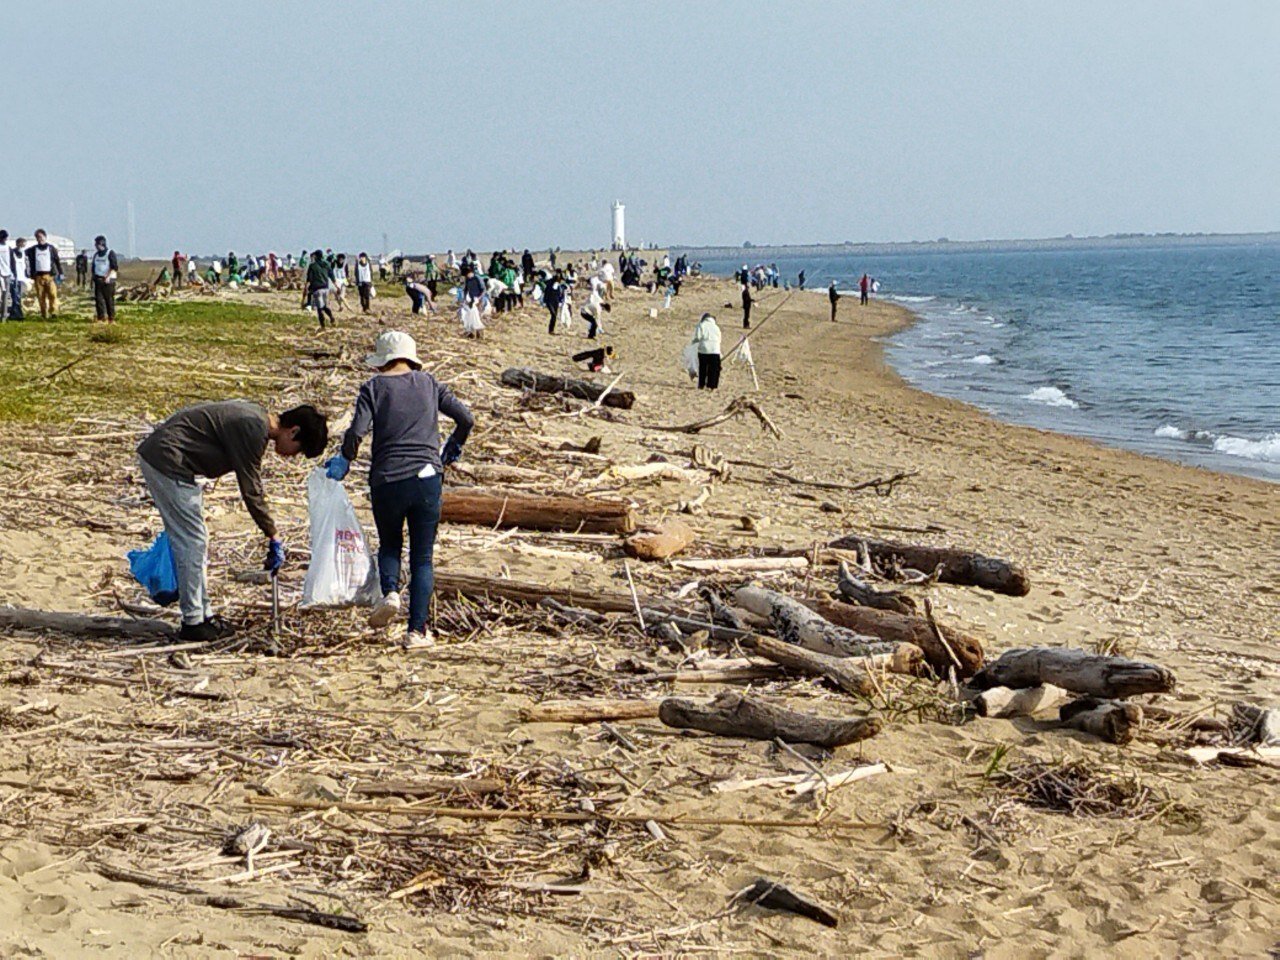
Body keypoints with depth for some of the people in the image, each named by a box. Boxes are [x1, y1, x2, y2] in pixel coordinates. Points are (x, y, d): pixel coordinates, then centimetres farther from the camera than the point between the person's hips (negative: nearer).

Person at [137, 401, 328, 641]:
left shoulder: (257, 417, 10)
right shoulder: (254, 429, -20)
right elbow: (251, 491, -16)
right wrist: (274, 537, -9)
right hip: (166, 461, -10)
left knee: (193, 542, 14)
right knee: (192, 543, -5)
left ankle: (203, 614, 20)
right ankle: (193, 623, 2)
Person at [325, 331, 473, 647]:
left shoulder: (374, 387, 1)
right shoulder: (429, 383, 9)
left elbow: (357, 432, -11)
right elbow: (466, 419, 6)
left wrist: (343, 461, 7)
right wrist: (453, 448, 25)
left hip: (387, 481, -1)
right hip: (427, 478, 1)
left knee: (389, 545, 22)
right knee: (422, 558, 8)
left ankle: (390, 592, -6)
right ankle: (417, 630, 2)